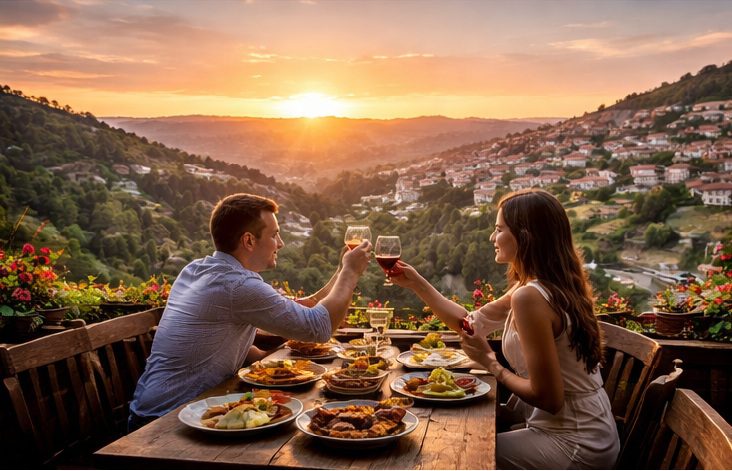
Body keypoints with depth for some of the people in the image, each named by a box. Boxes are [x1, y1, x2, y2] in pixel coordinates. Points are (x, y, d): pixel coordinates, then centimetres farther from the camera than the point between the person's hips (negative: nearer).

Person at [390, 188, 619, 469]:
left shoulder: (530, 296, -26)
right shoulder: (553, 286, 4)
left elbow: (548, 397, -24)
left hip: (576, 445, -8)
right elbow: (473, 322, 10)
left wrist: (490, 363, -11)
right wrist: (417, 284, 10)